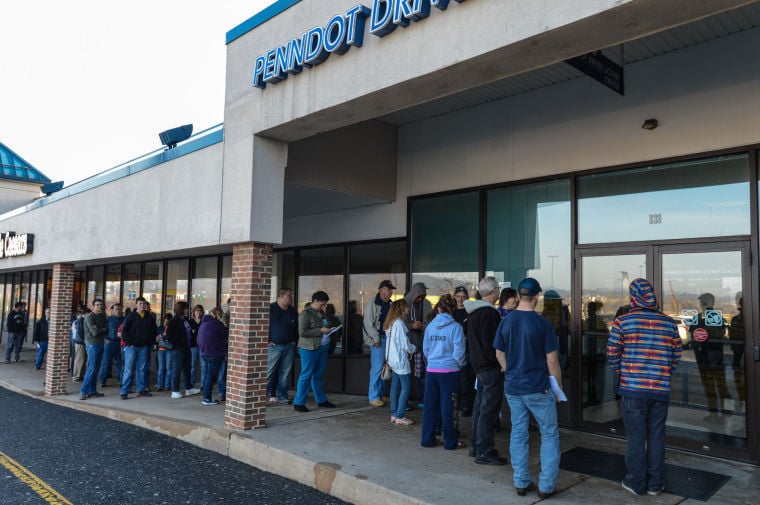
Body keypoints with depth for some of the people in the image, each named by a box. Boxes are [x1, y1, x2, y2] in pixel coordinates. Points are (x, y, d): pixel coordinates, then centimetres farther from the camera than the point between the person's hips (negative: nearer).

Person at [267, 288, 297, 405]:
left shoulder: (293, 311, 13)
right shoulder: (270, 308, -4)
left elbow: (297, 327, 22)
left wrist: (294, 340, 11)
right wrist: (268, 341, -9)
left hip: (289, 347, 5)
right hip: (274, 346, -5)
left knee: (285, 373, 7)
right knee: (270, 372, -4)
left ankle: (282, 396, 14)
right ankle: (270, 395, 5)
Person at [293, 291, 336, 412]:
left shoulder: (320, 313, 17)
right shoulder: (305, 313, -9)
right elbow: (302, 332, -17)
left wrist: (328, 330, 10)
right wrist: (320, 330, -17)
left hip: (322, 347, 8)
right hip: (309, 348, -8)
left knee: (318, 375, 15)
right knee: (306, 375, -4)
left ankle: (321, 400, 22)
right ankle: (298, 403, 4)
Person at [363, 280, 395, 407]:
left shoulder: (389, 304, 15)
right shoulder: (372, 303, -8)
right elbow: (368, 322, -12)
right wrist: (376, 338, -14)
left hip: (388, 338, 8)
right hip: (378, 339, -8)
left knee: (384, 367, 12)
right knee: (377, 367, -7)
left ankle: (381, 394, 23)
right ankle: (373, 397, 1)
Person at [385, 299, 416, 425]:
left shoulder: (391, 323, 11)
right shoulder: (399, 323, -18)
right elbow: (405, 344, -17)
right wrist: (414, 348, 1)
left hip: (393, 359, 10)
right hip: (401, 360, -10)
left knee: (395, 386, 13)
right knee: (406, 387, -4)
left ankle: (394, 415, 18)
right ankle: (399, 417, -2)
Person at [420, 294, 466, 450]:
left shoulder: (430, 326, 2)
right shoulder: (455, 327, -10)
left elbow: (425, 348, 7)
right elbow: (458, 351, -11)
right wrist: (460, 364, 9)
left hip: (431, 370, 4)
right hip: (449, 371, -4)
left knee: (430, 405, 11)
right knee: (447, 406, 5)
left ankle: (428, 438, 19)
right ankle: (450, 441, 14)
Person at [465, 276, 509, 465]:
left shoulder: (474, 312, 11)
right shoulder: (490, 313, -20)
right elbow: (492, 344, -22)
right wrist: (500, 364, -13)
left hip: (479, 365, 10)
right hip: (491, 367, -10)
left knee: (480, 405, 18)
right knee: (489, 409, -3)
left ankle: (476, 446, 28)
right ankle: (484, 452, 3)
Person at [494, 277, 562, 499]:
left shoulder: (505, 322, 0)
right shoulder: (542, 323, -13)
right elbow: (552, 359, -10)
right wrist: (559, 387, 1)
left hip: (512, 387, 4)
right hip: (538, 388, -4)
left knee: (518, 434, 12)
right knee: (549, 435, 10)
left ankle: (521, 483, 19)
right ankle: (546, 486, 12)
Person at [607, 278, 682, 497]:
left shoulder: (622, 322, -7)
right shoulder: (669, 323, 3)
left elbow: (612, 355, -3)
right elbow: (676, 356, 9)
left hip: (633, 389, -3)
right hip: (661, 390, 3)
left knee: (635, 437, 7)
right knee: (656, 436, 12)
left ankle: (636, 483, 18)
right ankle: (655, 484, 22)